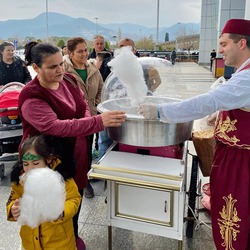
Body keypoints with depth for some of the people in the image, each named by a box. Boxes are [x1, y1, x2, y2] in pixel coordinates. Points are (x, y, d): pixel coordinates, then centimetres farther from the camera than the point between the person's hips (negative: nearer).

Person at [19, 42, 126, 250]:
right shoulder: (31, 97, -24)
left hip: (76, 156, 7)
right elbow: (55, 126, -35)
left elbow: (84, 106, 10)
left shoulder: (69, 80, -2)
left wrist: (85, 123, -13)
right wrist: (98, 122, -42)